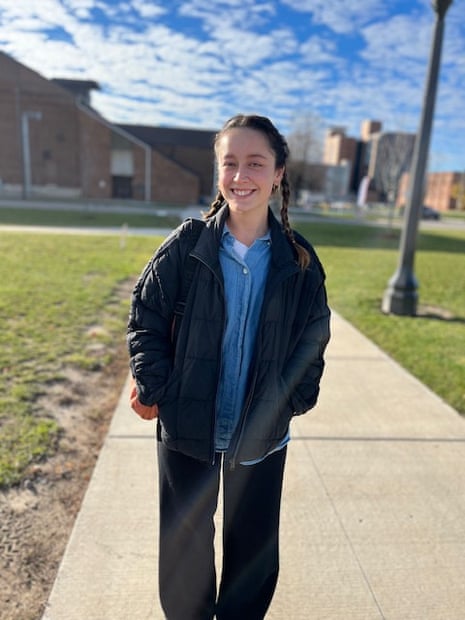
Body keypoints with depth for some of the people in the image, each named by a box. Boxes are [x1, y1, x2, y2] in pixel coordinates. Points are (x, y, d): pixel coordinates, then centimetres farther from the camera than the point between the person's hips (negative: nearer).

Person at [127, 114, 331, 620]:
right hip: (186, 427, 0)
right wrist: (154, 388, -11)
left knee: (254, 545, 21)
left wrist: (297, 398, -2)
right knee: (184, 541, 21)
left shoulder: (299, 261, -7)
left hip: (263, 435, 1)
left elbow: (313, 337, 4)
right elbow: (145, 318, -5)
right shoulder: (185, 246, -12)